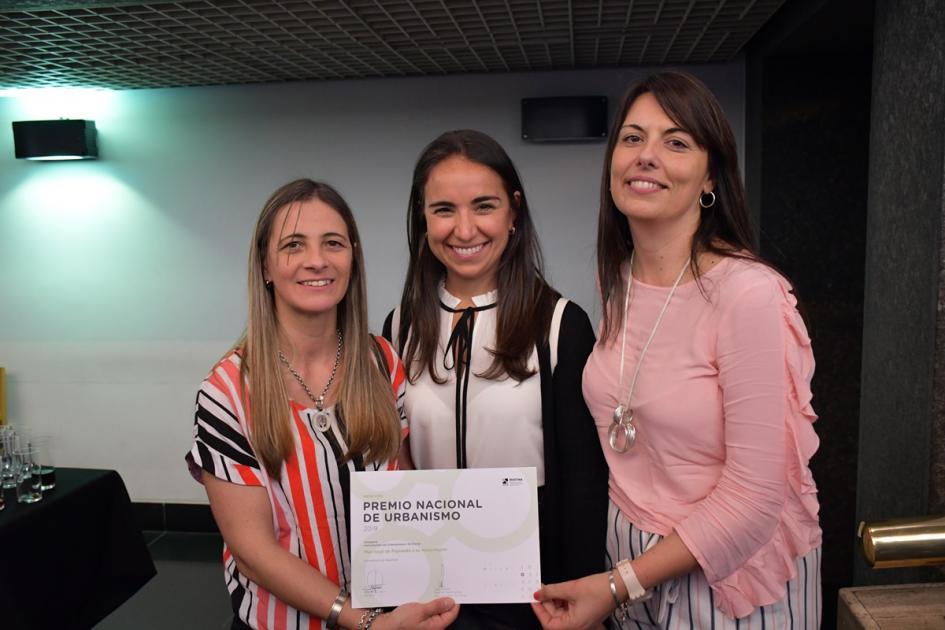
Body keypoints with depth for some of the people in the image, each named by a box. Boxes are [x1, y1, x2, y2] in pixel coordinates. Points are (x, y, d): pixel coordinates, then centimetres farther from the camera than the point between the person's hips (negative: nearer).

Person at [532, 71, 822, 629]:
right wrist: (613, 584, 2)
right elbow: (625, 443, 6)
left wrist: (618, 585, -18)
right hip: (631, 566, 6)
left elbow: (754, 493, -21)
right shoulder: (621, 284, -2)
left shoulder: (749, 293, -23)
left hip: (732, 578, -5)